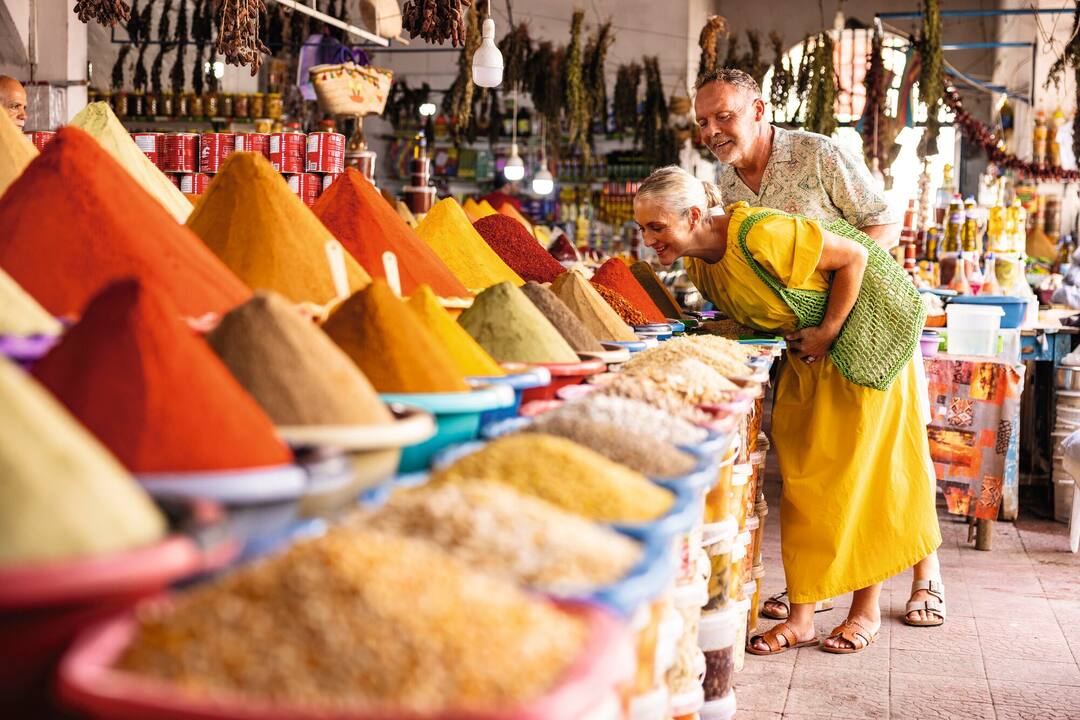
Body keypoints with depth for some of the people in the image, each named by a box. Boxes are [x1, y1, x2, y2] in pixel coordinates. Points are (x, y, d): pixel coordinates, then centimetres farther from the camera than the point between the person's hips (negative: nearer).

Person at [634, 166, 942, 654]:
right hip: (802, 359, 8)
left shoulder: (760, 234, -32)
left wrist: (828, 332, -22)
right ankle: (801, 619, 10)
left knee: (860, 474, 0)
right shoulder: (698, 264, -6)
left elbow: (854, 256, -24)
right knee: (800, 477, 5)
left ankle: (867, 610, 14)